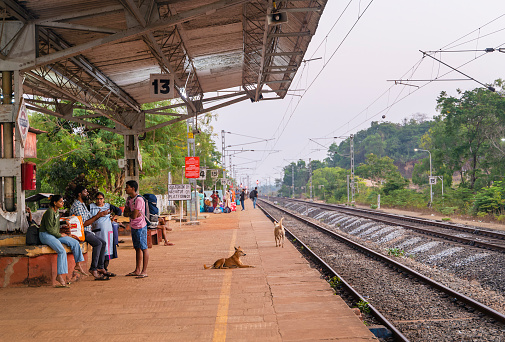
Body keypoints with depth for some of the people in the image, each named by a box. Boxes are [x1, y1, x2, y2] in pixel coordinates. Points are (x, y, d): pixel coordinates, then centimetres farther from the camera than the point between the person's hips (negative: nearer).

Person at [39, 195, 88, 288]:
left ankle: (78, 265, 2)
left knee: (75, 243, -4)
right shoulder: (49, 212, -16)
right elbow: (49, 228, -17)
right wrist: (60, 235, -9)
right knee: (62, 251, -29)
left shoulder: (57, 211, 14)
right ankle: (60, 276, -27)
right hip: (46, 235, -9)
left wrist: (61, 234, 10)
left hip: (55, 234, 9)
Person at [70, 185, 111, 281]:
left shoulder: (82, 205, 18)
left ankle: (100, 267, 5)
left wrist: (98, 215, 3)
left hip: (87, 231, 11)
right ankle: (93, 269, -24)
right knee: (98, 243, -26)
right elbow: (84, 224, -20)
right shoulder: (77, 206, -16)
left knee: (103, 242, 6)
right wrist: (97, 216, -17)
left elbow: (90, 218, 18)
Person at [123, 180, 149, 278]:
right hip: (133, 226, 9)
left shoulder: (139, 199, -19)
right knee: (137, 248, 13)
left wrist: (129, 213, -3)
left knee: (143, 248, -3)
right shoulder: (129, 199, 10)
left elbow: (134, 216, -23)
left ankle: (144, 271, 0)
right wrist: (131, 213, -10)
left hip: (140, 226, -9)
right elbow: (125, 213, 9)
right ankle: (137, 270, 19)